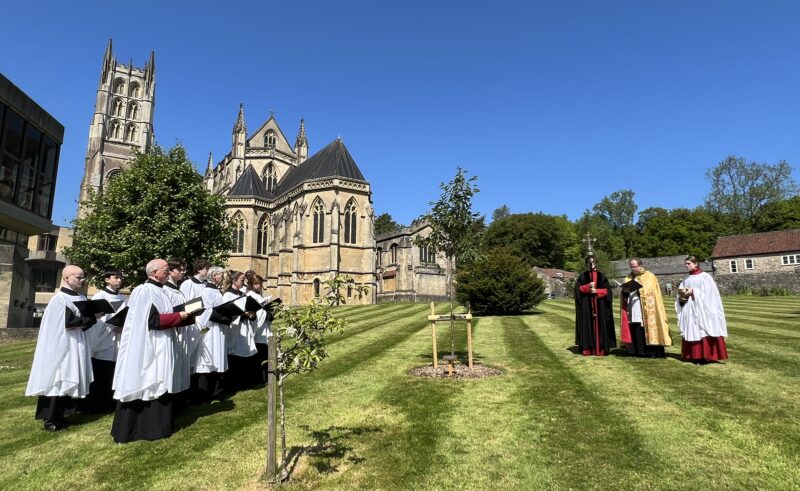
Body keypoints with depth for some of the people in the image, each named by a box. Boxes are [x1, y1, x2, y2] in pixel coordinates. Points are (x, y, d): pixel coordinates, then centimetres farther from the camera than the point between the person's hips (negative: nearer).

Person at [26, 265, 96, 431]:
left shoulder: (82, 298, 9)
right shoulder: (60, 298, -11)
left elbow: (91, 319, 4)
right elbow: (67, 323, -19)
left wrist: (78, 322, -12)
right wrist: (84, 320, -8)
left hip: (77, 345, 7)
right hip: (61, 345, -6)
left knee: (67, 379, 11)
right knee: (57, 379, 1)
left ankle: (59, 416, 21)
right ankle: (51, 419, 10)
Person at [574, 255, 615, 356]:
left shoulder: (602, 276, 8)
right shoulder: (582, 276, 6)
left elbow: (607, 290, 2)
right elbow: (578, 289, -2)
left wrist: (597, 291, -13)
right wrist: (588, 286, -17)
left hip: (600, 305, 1)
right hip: (586, 305, -1)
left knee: (600, 326, -1)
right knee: (587, 325, -2)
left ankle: (600, 349, 2)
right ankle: (587, 348, 0)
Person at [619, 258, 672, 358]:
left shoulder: (650, 276, 3)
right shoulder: (629, 277, 17)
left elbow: (650, 291, -9)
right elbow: (624, 294, 14)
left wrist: (638, 289, -19)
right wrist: (625, 291, -8)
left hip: (646, 311, -4)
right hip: (633, 311, 4)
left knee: (647, 329, -6)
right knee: (635, 330, 1)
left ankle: (652, 351, 0)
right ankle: (638, 351, 6)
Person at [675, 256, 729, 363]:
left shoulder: (705, 277, -6)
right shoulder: (687, 279, 13)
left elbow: (707, 293, -13)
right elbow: (682, 291, 14)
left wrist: (693, 292, -18)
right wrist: (681, 294, -6)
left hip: (701, 310, -6)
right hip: (689, 310, 6)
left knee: (702, 331, -7)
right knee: (692, 331, 6)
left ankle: (705, 356, -3)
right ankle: (695, 355, 10)